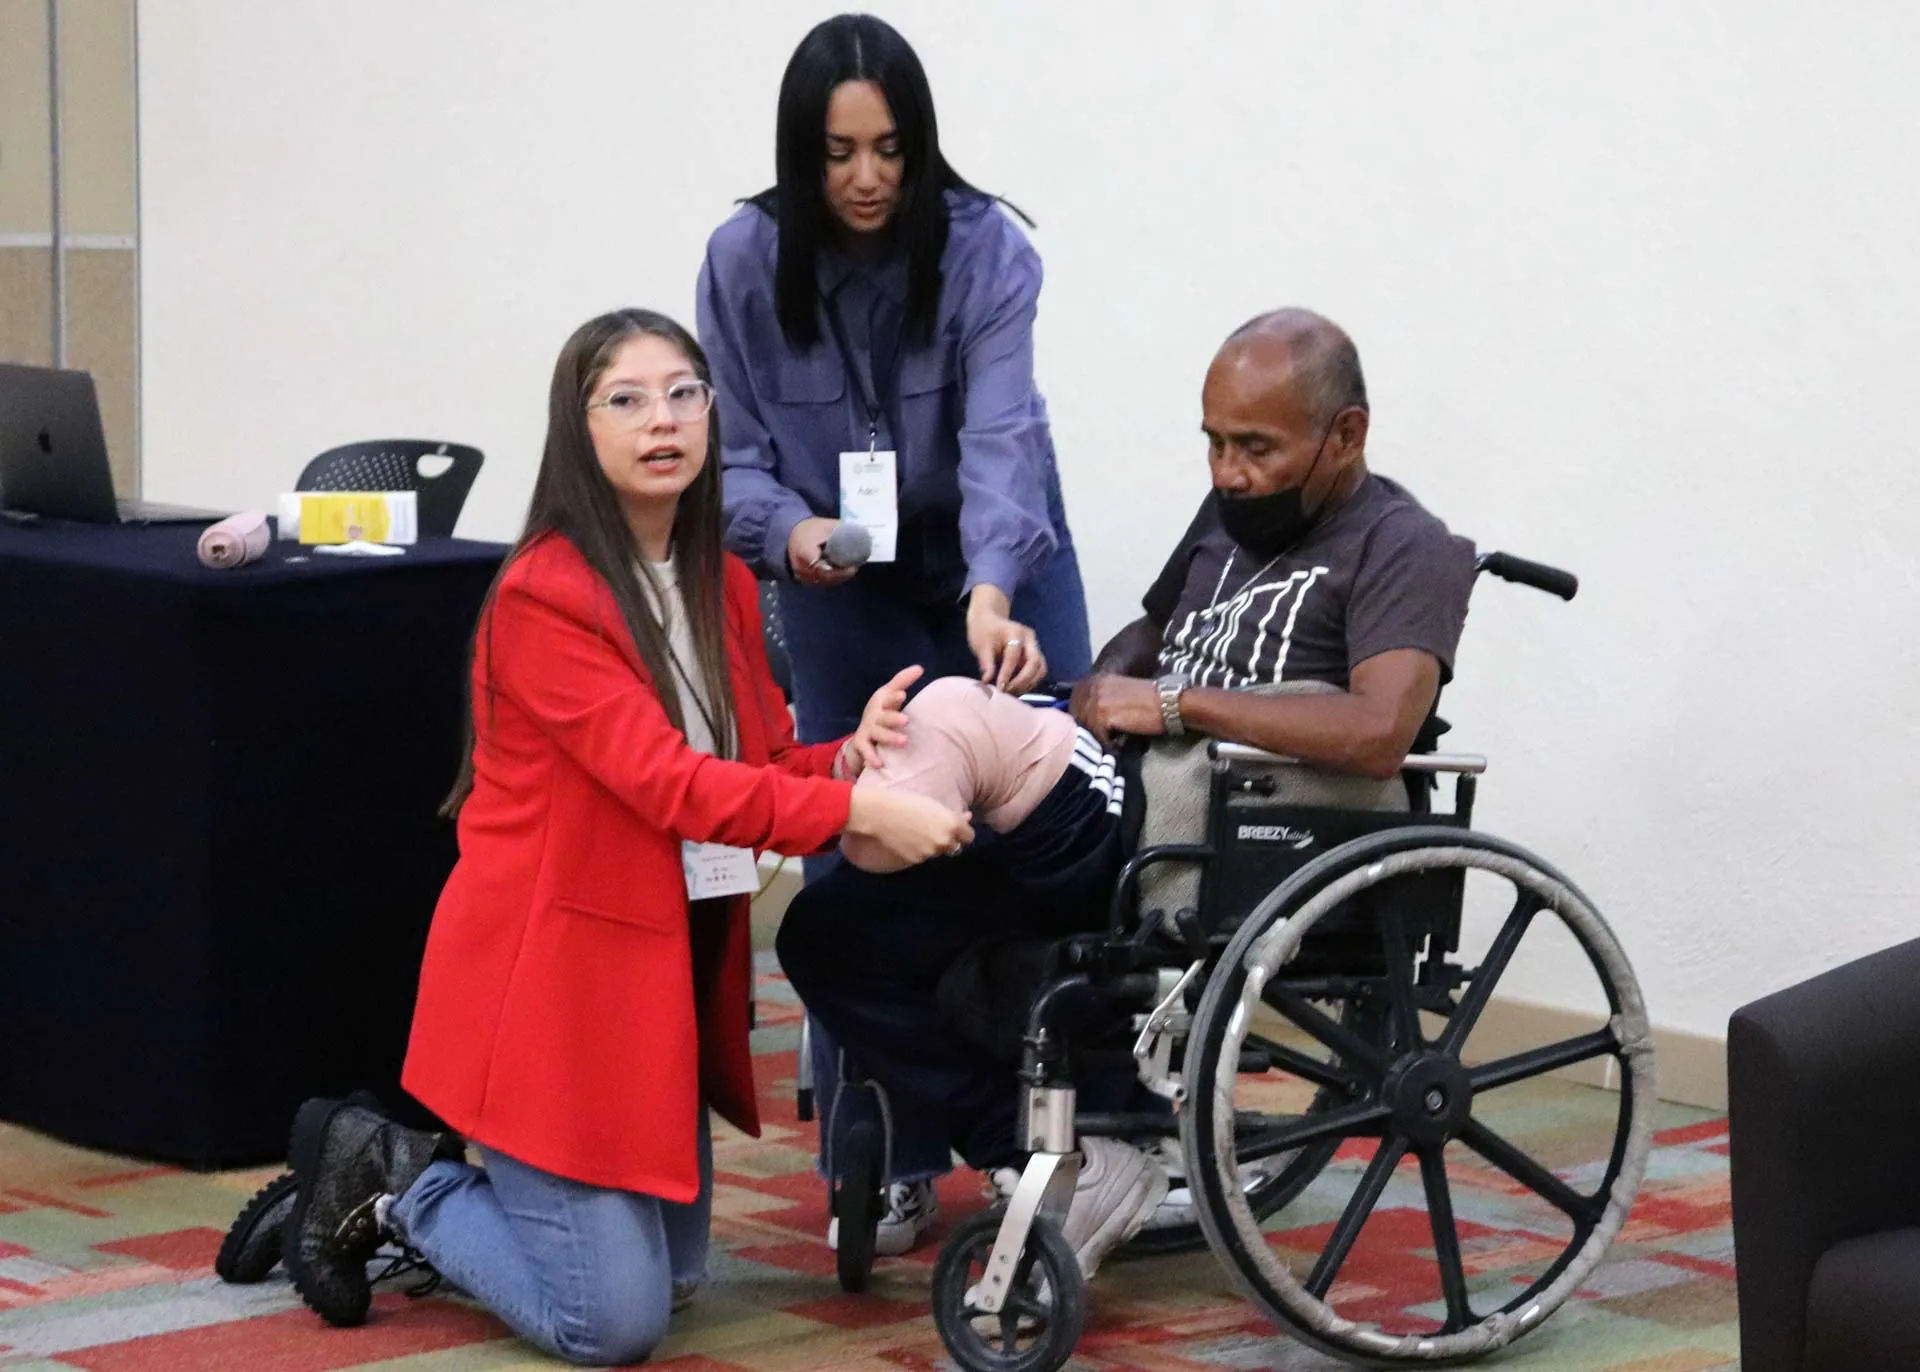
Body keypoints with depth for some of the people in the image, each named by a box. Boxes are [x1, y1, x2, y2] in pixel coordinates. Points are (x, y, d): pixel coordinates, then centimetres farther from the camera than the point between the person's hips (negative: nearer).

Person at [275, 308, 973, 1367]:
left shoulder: (724, 588, 9)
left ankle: (430, 1173, 31)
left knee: (670, 1274, 17)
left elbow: (760, 768, 7)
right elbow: (667, 783, -25)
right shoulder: (543, 596, -17)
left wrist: (849, 758, -15)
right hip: (558, 969, -8)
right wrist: (860, 812, -32)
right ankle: (385, 1185, 13)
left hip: (677, 964, 9)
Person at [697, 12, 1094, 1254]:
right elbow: (737, 451, -12)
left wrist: (990, 597, -48)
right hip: (843, 591, 1)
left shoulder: (987, 249, -23)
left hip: (998, 567, -1)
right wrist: (788, 531, -33)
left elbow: (998, 435, -33)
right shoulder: (746, 261, -17)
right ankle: (888, 1158, 6)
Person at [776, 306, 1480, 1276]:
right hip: (1131, 826, 9)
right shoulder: (1231, 518, 22)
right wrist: (1105, 693, 13)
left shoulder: (1404, 548, -3)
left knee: (952, 717, -25)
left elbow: (1379, 733, -22)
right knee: (829, 931, -7)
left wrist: (1178, 703, -16)